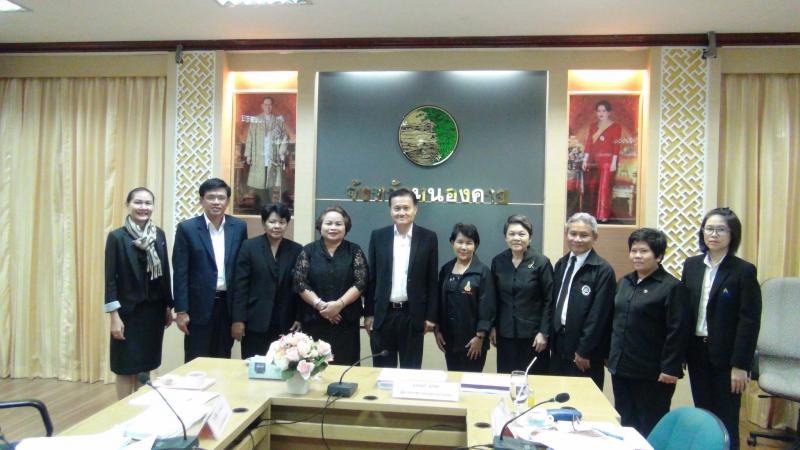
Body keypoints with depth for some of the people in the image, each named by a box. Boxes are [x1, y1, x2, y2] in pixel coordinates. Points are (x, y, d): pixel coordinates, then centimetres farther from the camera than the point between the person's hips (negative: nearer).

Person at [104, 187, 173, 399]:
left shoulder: (159, 234, 4)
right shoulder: (117, 237, -8)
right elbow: (110, 278, -9)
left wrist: (168, 306, 10)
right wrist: (114, 316, -13)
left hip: (154, 311, 4)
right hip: (128, 311, -4)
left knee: (145, 365, 15)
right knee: (126, 366, 6)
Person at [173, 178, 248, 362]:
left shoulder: (239, 227, 3)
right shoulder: (187, 228, -5)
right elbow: (180, 273, -5)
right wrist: (181, 310, -9)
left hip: (229, 304, 3)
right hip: (199, 305, -2)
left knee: (223, 361, 12)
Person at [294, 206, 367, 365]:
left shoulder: (354, 251, 4)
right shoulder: (308, 251, 5)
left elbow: (360, 282, -4)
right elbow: (300, 283, -2)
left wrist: (339, 304, -16)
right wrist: (319, 304, -14)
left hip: (346, 321, 0)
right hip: (314, 320, 0)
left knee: (345, 366, 1)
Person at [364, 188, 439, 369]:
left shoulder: (428, 237, -1)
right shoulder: (378, 236, 2)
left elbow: (432, 280, 1)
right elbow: (371, 277, 5)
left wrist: (431, 316, -2)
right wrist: (368, 313, 4)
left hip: (413, 315, -1)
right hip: (383, 314, 1)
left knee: (411, 371, 8)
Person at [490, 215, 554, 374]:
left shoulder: (542, 262, -7)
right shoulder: (498, 261, 2)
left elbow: (549, 301, -6)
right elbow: (494, 298, 8)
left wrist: (544, 332, -9)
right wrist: (493, 327, 6)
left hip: (532, 333, -2)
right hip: (505, 333, 3)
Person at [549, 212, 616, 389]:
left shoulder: (603, 270, -13)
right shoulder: (561, 264, 9)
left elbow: (598, 315, -15)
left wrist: (584, 351, -13)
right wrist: (551, 337, 7)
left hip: (585, 352, -6)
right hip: (559, 345, 6)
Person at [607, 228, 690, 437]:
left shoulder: (672, 287, -11)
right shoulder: (624, 282, 11)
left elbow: (677, 331, -14)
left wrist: (670, 368, -16)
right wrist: (610, 355, 16)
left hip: (652, 374, -6)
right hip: (621, 368, 7)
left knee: (651, 431, 6)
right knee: (624, 424, 15)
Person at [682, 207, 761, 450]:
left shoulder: (744, 271, -9)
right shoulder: (691, 265, 4)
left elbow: (749, 321, -11)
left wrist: (740, 365, -13)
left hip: (726, 356, -4)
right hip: (697, 352, 4)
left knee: (726, 420, 5)